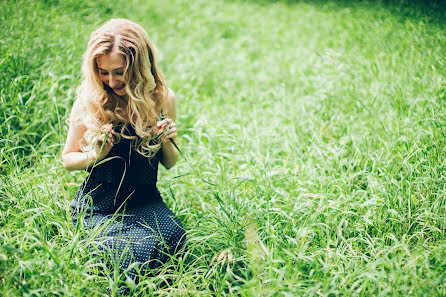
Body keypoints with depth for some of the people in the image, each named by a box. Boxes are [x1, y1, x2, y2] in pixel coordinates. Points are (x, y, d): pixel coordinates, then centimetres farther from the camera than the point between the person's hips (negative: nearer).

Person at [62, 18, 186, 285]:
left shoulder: (162, 99, -3)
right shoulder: (89, 102, -9)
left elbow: (170, 163, 10)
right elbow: (68, 159, 3)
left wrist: (167, 143, -13)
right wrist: (96, 155, -18)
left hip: (146, 200, 2)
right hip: (100, 207, -2)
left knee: (174, 238, -28)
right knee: (141, 253, -28)